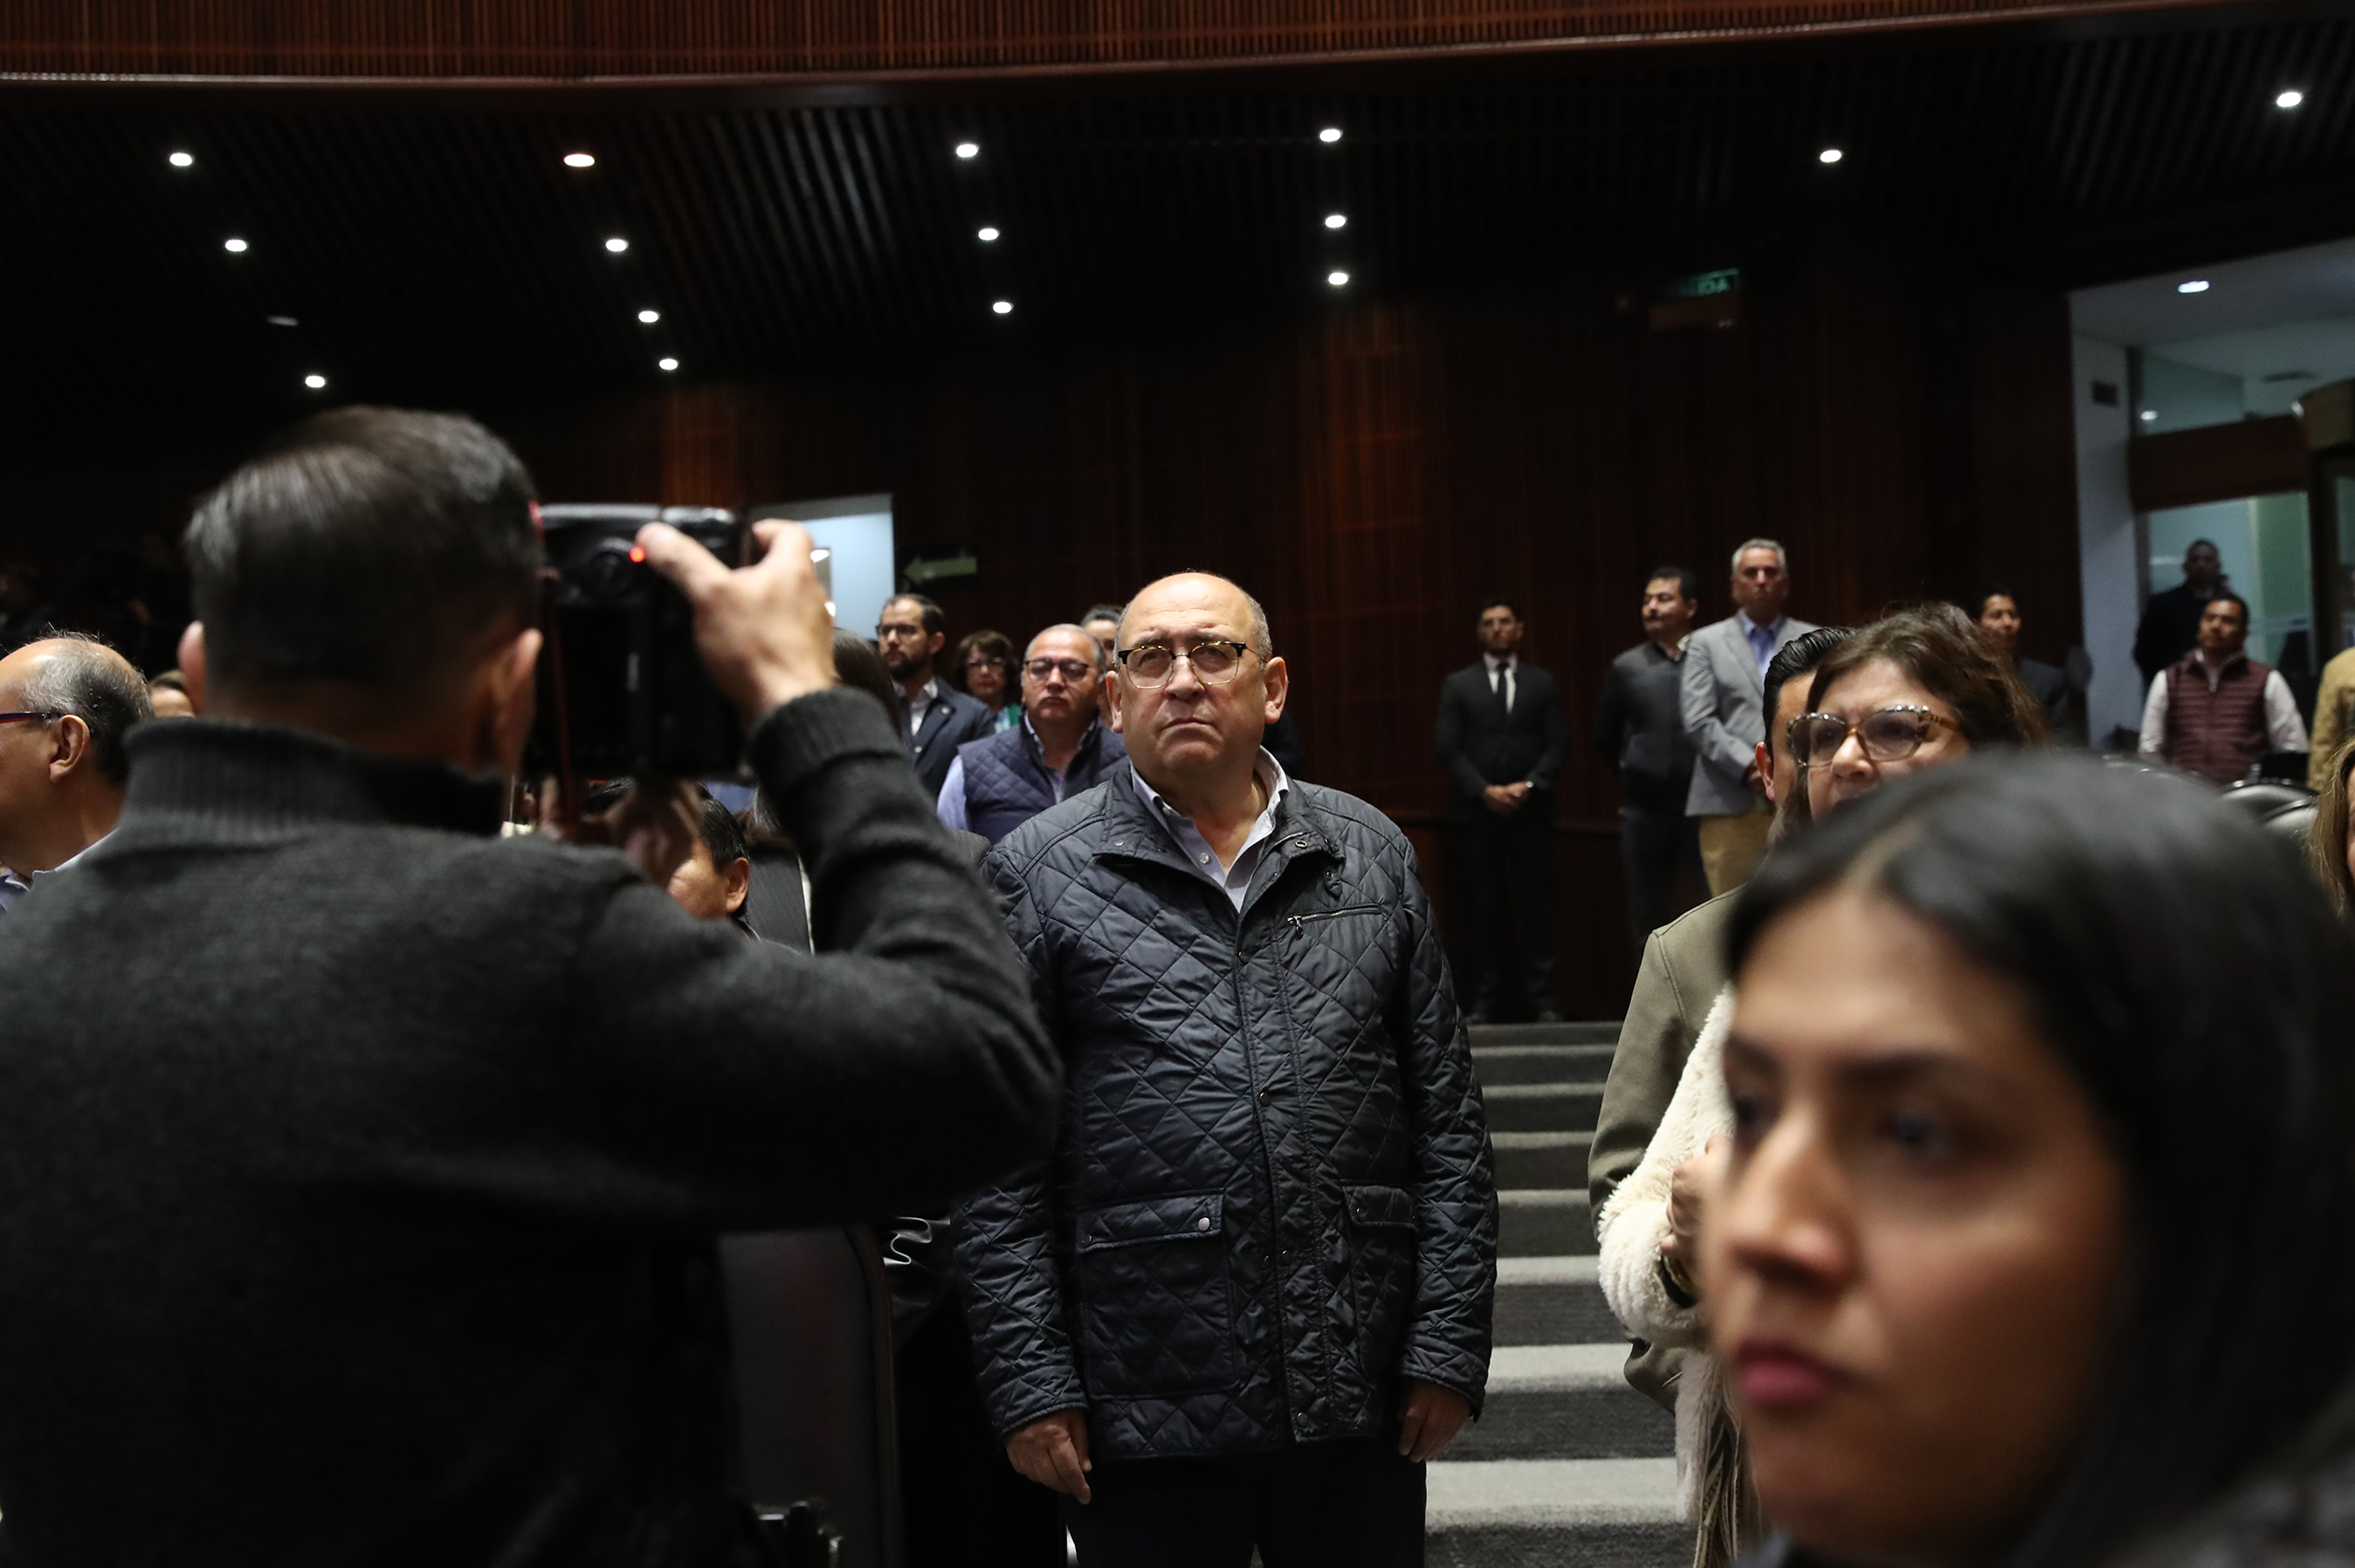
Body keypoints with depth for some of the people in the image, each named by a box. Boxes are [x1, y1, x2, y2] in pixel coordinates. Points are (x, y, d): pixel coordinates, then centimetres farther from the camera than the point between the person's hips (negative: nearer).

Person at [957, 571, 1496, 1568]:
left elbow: (1447, 1118, 7)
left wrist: (1450, 1345, 2)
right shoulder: (1038, 873, 0)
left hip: (1361, 1397, 2)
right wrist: (1028, 1385, -6)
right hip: (1141, 1413, -2)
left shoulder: (1371, 855, 7)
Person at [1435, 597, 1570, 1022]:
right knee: (1488, 904, 1)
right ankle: (1490, 994, 5)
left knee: (1536, 901, -1)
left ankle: (1541, 994, 2)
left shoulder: (1542, 683, 10)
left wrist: (1528, 786, -10)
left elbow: (1558, 744, 4)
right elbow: (1449, 749, 2)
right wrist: (1484, 790, -10)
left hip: (1530, 808, 0)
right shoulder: (1457, 685, 9)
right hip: (1480, 810, 0)